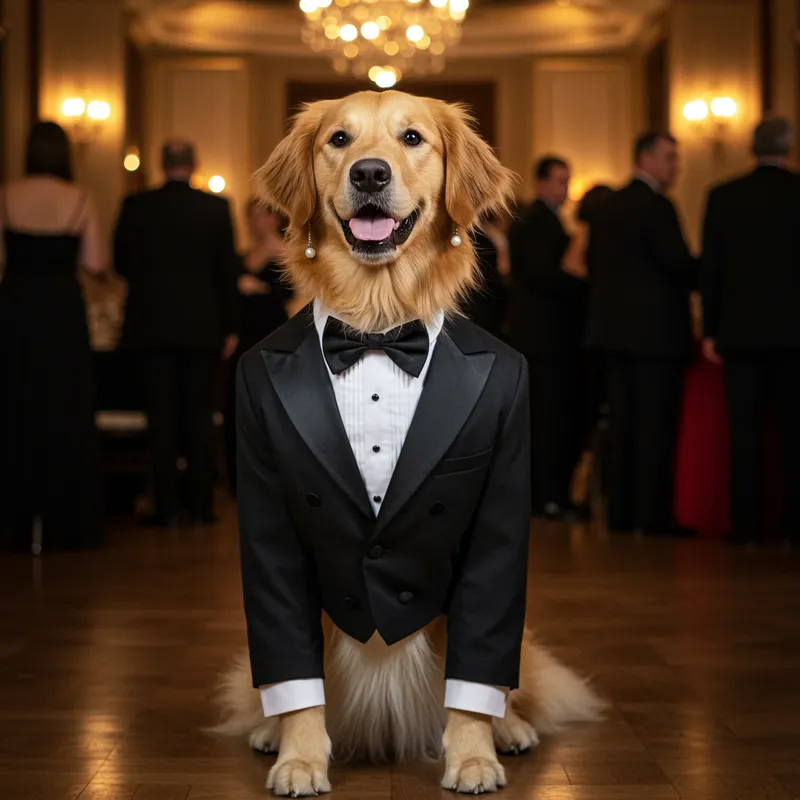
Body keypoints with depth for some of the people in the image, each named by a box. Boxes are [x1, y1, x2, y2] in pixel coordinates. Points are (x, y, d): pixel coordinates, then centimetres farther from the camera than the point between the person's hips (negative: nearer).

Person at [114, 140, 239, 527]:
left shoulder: (136, 206, -2)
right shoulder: (216, 207, -3)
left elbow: (121, 263, 6)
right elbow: (227, 269, -2)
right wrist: (229, 328, 4)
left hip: (151, 324, 0)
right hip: (201, 326, 0)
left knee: (162, 417, 3)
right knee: (199, 416, 7)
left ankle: (167, 506, 3)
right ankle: (201, 505, 8)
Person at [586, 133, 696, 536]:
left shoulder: (607, 207, 13)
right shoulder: (657, 206, -12)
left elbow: (594, 261, 15)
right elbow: (680, 264, -16)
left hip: (613, 328, 8)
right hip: (655, 331, -8)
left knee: (622, 423, 10)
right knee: (656, 425, -4)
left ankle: (621, 511, 13)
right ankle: (652, 513, -3)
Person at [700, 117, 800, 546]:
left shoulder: (723, 197, -1)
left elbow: (710, 267, 0)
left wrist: (709, 330, 6)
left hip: (741, 329, 1)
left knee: (745, 431, 5)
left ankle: (745, 524, 5)